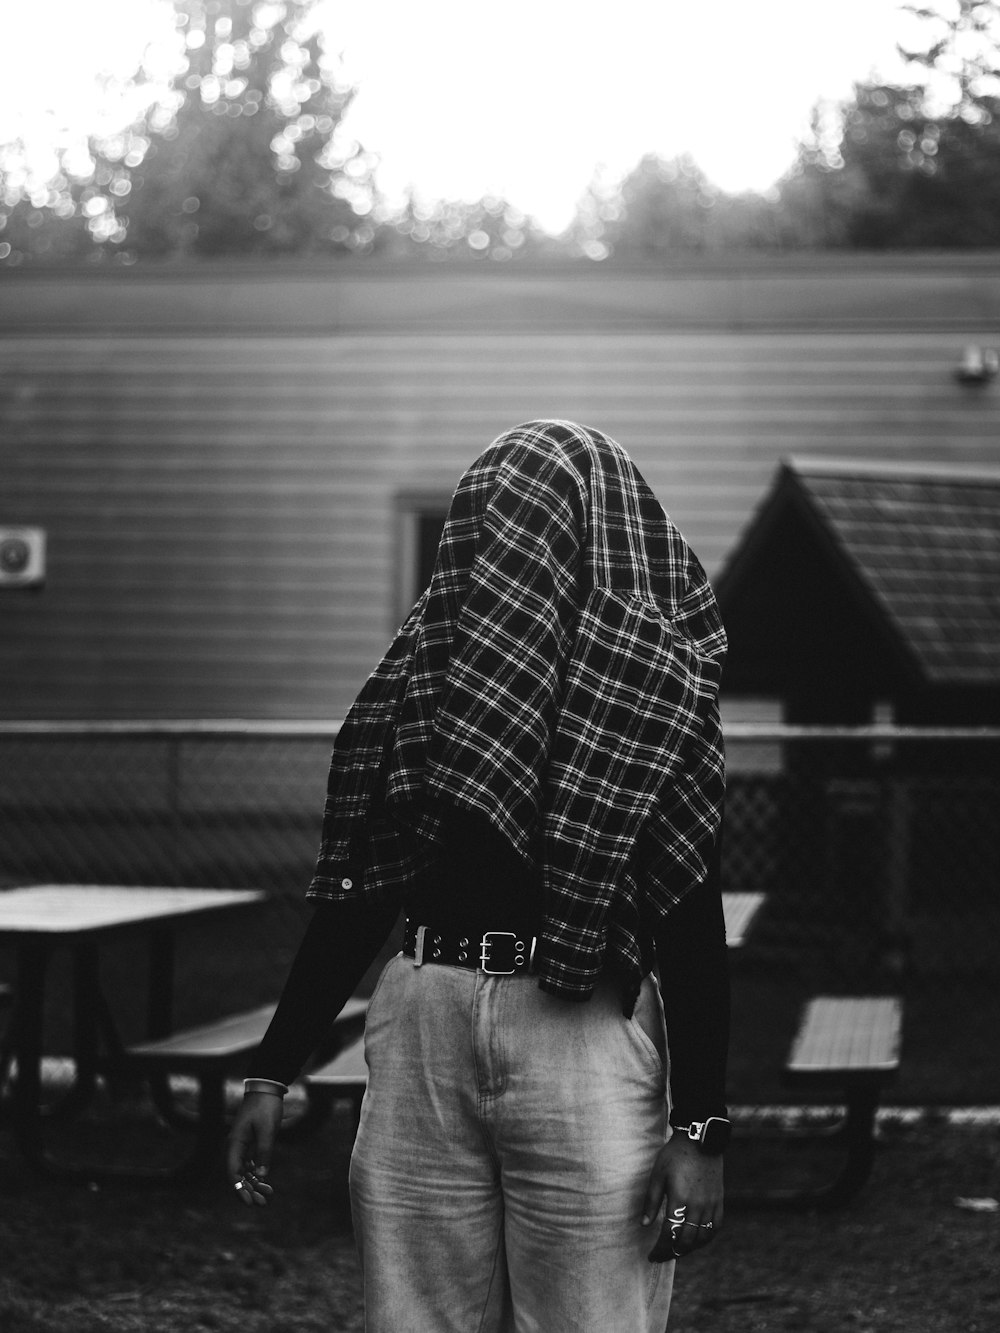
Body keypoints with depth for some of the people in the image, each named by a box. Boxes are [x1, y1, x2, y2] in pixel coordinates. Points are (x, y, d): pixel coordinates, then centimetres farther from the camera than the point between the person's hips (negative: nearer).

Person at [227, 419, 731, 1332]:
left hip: (584, 1031, -4)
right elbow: (357, 893, 12)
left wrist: (701, 1129, -12)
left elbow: (695, 925, -5)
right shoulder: (421, 676, 10)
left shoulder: (655, 692, -2)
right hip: (422, 1030, 4)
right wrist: (271, 1075, 9)